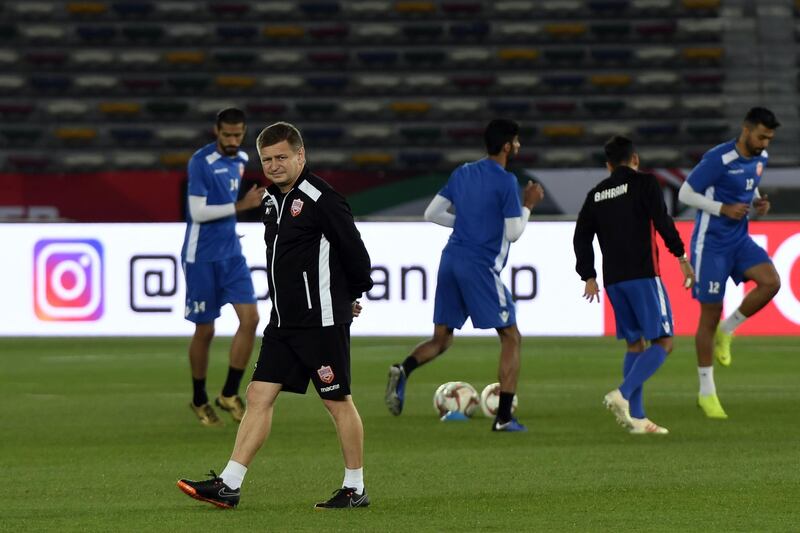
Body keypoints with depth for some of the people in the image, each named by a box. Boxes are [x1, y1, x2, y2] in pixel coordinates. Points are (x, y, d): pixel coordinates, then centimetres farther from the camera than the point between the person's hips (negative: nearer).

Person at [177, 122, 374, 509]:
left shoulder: (320, 198, -15)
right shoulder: (272, 200, 12)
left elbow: (353, 249, -11)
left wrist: (354, 295, 4)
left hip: (322, 320, -8)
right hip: (284, 322, 8)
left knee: (337, 401, 1)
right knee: (259, 396, 2)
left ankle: (355, 489, 11)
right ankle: (229, 486, 0)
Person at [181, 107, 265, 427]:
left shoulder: (241, 160, 8)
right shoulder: (201, 162, -14)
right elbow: (198, 211, -20)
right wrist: (240, 206, -23)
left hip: (231, 255, 6)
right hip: (201, 258, -6)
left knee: (250, 318, -8)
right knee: (204, 331, 2)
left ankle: (229, 394, 3)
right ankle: (199, 400, 20)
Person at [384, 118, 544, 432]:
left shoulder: (462, 173, 13)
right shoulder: (506, 181, -8)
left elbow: (431, 214, 16)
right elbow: (514, 233, -9)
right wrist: (528, 205, 7)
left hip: (451, 261, 6)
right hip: (481, 266, -6)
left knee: (441, 339, 14)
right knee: (511, 338, 6)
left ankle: (403, 371, -17)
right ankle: (504, 417, -1)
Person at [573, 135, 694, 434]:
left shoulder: (596, 194, 16)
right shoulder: (644, 183, 0)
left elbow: (581, 238, 13)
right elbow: (662, 221, -11)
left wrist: (588, 277, 18)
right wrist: (681, 256, -5)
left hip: (613, 280, 6)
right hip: (643, 275, -6)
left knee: (634, 344, 13)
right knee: (663, 342, -5)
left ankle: (636, 418, 5)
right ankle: (623, 395, -24)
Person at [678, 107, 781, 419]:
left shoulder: (760, 158, 3)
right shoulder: (718, 159, -20)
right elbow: (685, 194, -14)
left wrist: (758, 202, 0)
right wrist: (724, 209, -22)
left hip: (739, 240, 7)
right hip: (711, 244, -7)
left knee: (771, 282, -19)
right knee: (710, 316, -2)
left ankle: (726, 331, 5)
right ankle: (706, 393, 10)